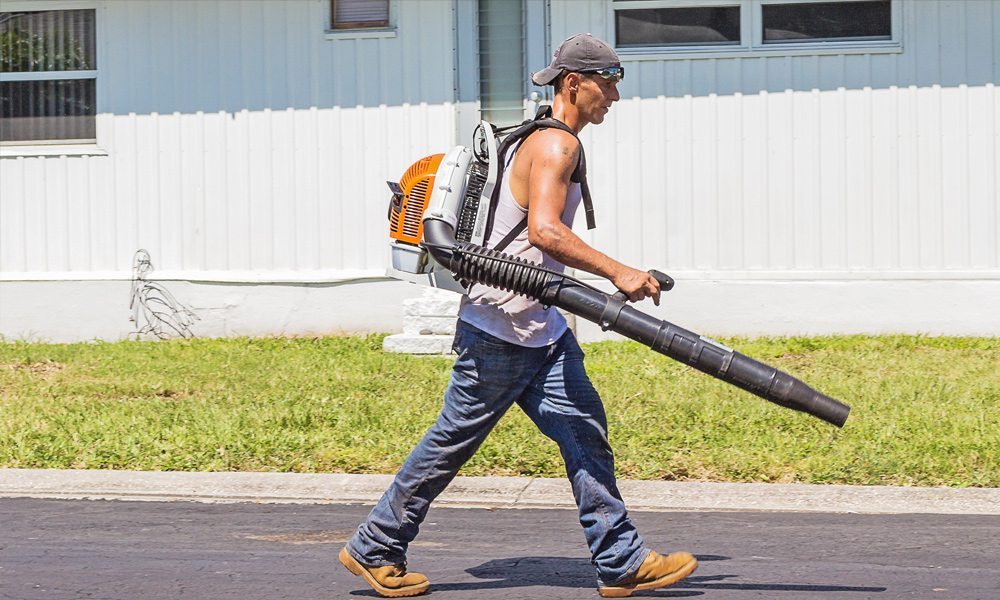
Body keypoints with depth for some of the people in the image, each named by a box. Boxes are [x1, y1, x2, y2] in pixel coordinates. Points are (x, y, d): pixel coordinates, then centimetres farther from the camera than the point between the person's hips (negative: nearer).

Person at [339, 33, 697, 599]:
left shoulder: (550, 143, 16)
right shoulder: (557, 144, -16)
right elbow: (545, 231, -30)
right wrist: (618, 272, -29)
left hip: (541, 328, 10)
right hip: (500, 326, -10)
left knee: (585, 433, 3)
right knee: (453, 441, 1)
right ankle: (373, 549, 13)